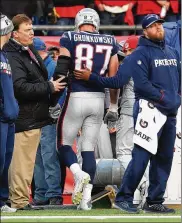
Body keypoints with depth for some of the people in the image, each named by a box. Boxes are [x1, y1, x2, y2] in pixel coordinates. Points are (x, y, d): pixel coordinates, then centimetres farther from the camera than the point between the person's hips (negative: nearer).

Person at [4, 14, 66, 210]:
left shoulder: (30, 51, 17)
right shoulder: (12, 56, -16)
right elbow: (20, 87, -24)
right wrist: (49, 87, -18)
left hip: (35, 117, 10)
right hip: (24, 118, -10)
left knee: (25, 160, 13)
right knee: (22, 161, -8)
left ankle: (19, 199, 19)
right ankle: (19, 200, -4)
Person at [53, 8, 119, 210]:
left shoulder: (69, 39, -2)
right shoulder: (109, 42, 7)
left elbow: (60, 72, -7)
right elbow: (114, 78, 8)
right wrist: (113, 106, 17)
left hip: (76, 97, -3)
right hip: (98, 99, 3)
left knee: (63, 143, 10)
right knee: (89, 148, 9)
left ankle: (79, 173, -18)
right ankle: (86, 197, 1)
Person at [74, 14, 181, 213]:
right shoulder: (140, 54, -5)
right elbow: (142, 84, -15)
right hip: (149, 110, -7)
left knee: (164, 158, 8)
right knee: (141, 156, -13)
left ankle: (154, 202, 14)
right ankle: (124, 198, -9)